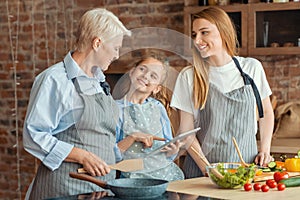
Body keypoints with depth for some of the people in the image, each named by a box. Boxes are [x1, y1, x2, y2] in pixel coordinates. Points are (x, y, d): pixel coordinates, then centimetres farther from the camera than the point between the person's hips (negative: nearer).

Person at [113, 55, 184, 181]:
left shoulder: (158, 108, 11)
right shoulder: (117, 108, 0)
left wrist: (173, 151, -3)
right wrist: (132, 137, -14)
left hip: (168, 174, 4)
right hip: (135, 177, -4)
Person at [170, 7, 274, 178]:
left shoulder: (252, 68, 3)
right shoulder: (189, 76, -1)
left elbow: (266, 113, 15)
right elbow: (186, 130, -1)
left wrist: (265, 150, 3)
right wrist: (206, 168, -12)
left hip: (246, 165, 1)